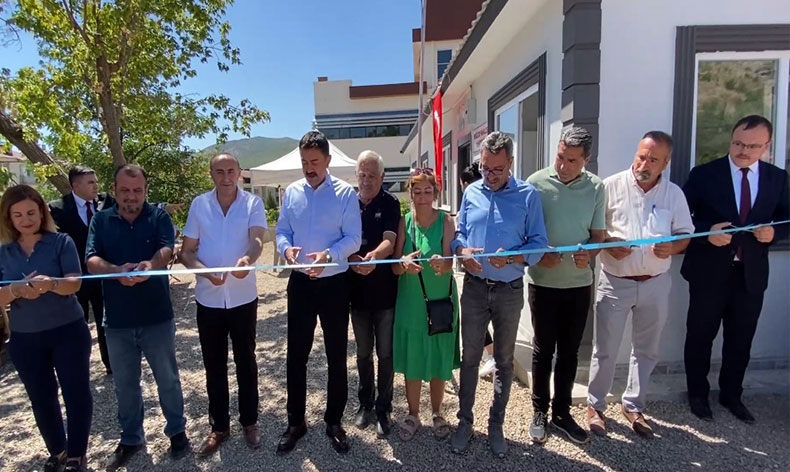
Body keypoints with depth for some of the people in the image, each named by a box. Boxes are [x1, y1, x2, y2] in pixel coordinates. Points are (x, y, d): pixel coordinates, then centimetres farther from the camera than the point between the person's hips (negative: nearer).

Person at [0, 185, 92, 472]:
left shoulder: (61, 242, -6)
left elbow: (74, 283, -16)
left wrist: (51, 283, -37)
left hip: (68, 332, -3)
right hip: (25, 339, 3)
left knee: (76, 392, 4)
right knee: (41, 399, 15)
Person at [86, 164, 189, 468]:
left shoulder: (158, 216, -2)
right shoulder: (101, 220, 3)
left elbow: (167, 249, -17)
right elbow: (91, 259, -9)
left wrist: (151, 265, -40)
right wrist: (116, 271, -31)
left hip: (157, 315, -2)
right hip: (117, 319, 2)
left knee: (167, 379, 12)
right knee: (124, 383, 16)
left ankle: (177, 431, 31)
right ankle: (130, 439, 36)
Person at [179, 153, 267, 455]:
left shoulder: (253, 203, -5)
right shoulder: (199, 204, 0)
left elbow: (257, 240, -21)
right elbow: (186, 252, 2)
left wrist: (248, 259, -43)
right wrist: (205, 271, -18)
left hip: (243, 297, -1)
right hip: (208, 298, 2)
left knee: (246, 362, 12)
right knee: (214, 366, 13)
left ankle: (249, 422, 31)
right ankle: (219, 426, 31)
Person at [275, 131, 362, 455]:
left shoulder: (346, 193, -7)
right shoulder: (291, 192, 4)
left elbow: (354, 238, -11)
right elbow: (281, 231, 5)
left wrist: (329, 254, -29)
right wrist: (287, 248, -18)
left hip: (334, 283, -2)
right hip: (300, 282, 3)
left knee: (336, 356, 11)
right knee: (296, 355, 11)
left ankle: (334, 422, 30)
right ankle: (295, 422, 30)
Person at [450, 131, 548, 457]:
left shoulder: (528, 195, -7)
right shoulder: (471, 193, 2)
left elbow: (538, 243, -9)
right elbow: (459, 233, 6)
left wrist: (511, 258, -26)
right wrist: (463, 252, -16)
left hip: (510, 291, -1)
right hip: (474, 288, 2)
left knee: (504, 361, 13)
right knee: (470, 358, 12)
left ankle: (496, 425, 31)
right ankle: (465, 421, 29)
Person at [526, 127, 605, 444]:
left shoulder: (596, 187, -1)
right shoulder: (536, 183, -9)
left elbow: (599, 234, 5)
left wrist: (589, 255, -16)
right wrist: (539, 255, -20)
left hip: (579, 283, 3)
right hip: (543, 282, -2)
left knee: (569, 352, 13)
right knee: (543, 350, 10)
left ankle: (562, 413, 30)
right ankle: (539, 412, 27)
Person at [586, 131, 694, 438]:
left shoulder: (674, 194, 2)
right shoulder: (610, 186, -8)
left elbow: (685, 233, 8)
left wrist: (672, 247, -14)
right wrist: (607, 245, -22)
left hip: (655, 284, 4)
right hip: (615, 283, -3)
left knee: (646, 350, 16)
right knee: (605, 350, 7)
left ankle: (633, 406, 35)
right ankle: (595, 406, 26)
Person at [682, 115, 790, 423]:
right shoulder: (704, 174, -6)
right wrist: (707, 232, -21)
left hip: (751, 274, 3)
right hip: (709, 271, -3)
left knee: (741, 340, 15)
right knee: (700, 336, 11)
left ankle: (731, 395, 36)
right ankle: (698, 395, 29)